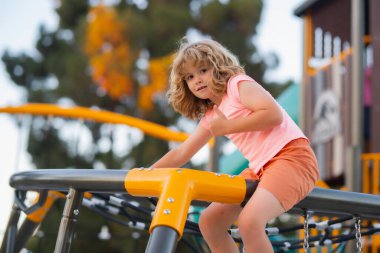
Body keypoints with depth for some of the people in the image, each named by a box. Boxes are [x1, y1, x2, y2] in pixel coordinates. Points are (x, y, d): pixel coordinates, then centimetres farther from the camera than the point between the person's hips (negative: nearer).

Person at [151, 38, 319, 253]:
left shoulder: (238, 83, -2)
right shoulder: (210, 116, 19)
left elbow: (273, 114, -18)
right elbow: (180, 154, 24)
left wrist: (228, 126, -10)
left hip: (291, 155, -9)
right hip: (259, 169, 9)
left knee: (249, 221, -30)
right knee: (209, 222, 6)